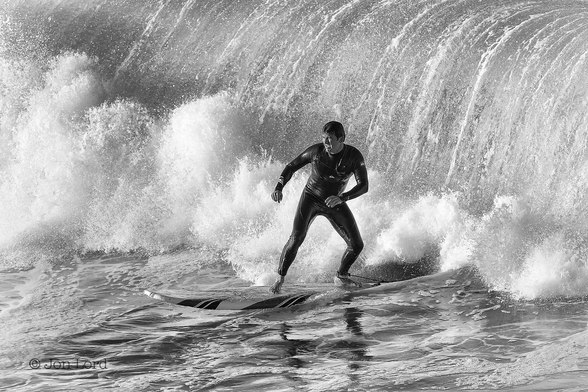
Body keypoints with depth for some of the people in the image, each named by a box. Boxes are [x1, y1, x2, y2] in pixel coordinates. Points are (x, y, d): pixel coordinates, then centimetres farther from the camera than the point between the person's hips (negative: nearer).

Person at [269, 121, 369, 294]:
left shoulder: (354, 156, -19)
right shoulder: (315, 151, -18)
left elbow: (364, 186, -25)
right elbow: (291, 166, -6)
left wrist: (342, 198, -41)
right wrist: (278, 188, -21)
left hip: (335, 203, 2)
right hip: (311, 198, -2)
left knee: (357, 245, -1)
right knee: (296, 238, -23)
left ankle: (341, 277, 25)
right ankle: (280, 279, -11)